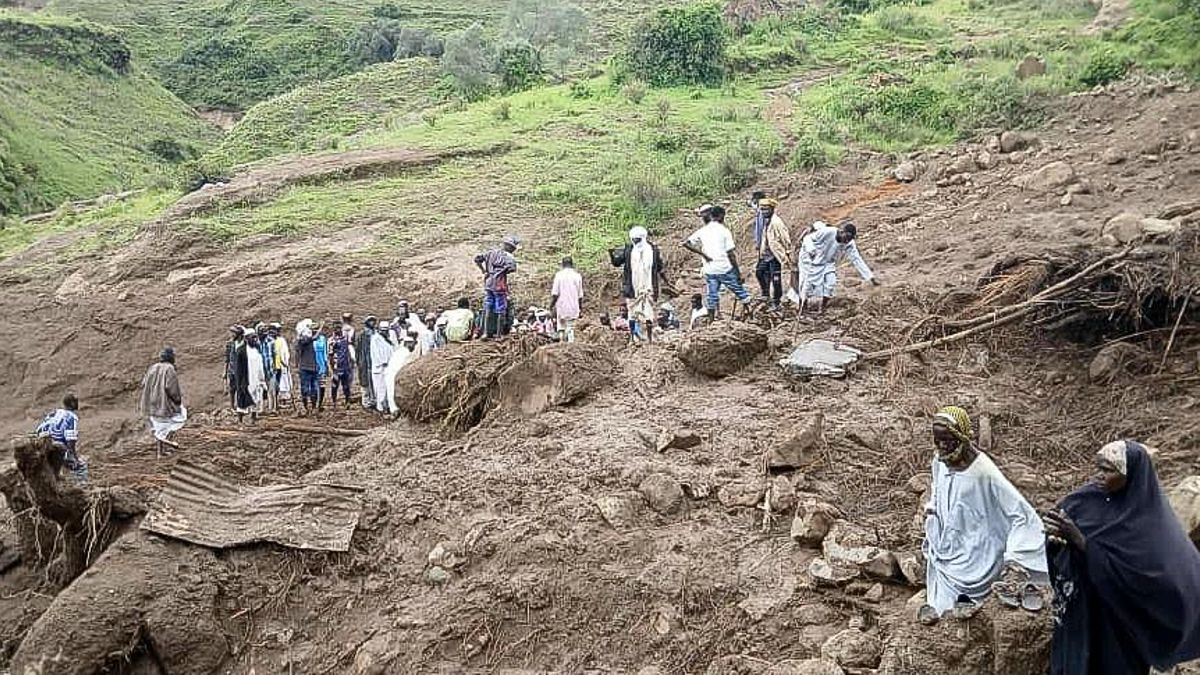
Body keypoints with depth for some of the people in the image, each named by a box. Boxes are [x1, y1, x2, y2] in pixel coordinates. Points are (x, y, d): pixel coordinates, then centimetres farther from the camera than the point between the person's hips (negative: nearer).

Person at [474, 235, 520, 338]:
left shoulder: (492, 252, 10)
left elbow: (477, 259, 9)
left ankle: (486, 333, 7)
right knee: (501, 311, 4)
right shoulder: (508, 256, -7)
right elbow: (512, 267, -26)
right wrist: (502, 272, -10)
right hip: (499, 285, -5)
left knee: (488, 309, 11)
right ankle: (498, 334, 7)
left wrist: (483, 271, 10)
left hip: (488, 284, 5)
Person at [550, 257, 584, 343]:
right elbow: (580, 295, 6)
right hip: (573, 306, 1)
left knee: (561, 328, 11)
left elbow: (555, 293, -8)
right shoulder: (577, 276, 1)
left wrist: (551, 304, 3)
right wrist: (581, 306, 17)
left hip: (561, 306, -1)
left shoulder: (559, 275, -5)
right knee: (570, 329, 5)